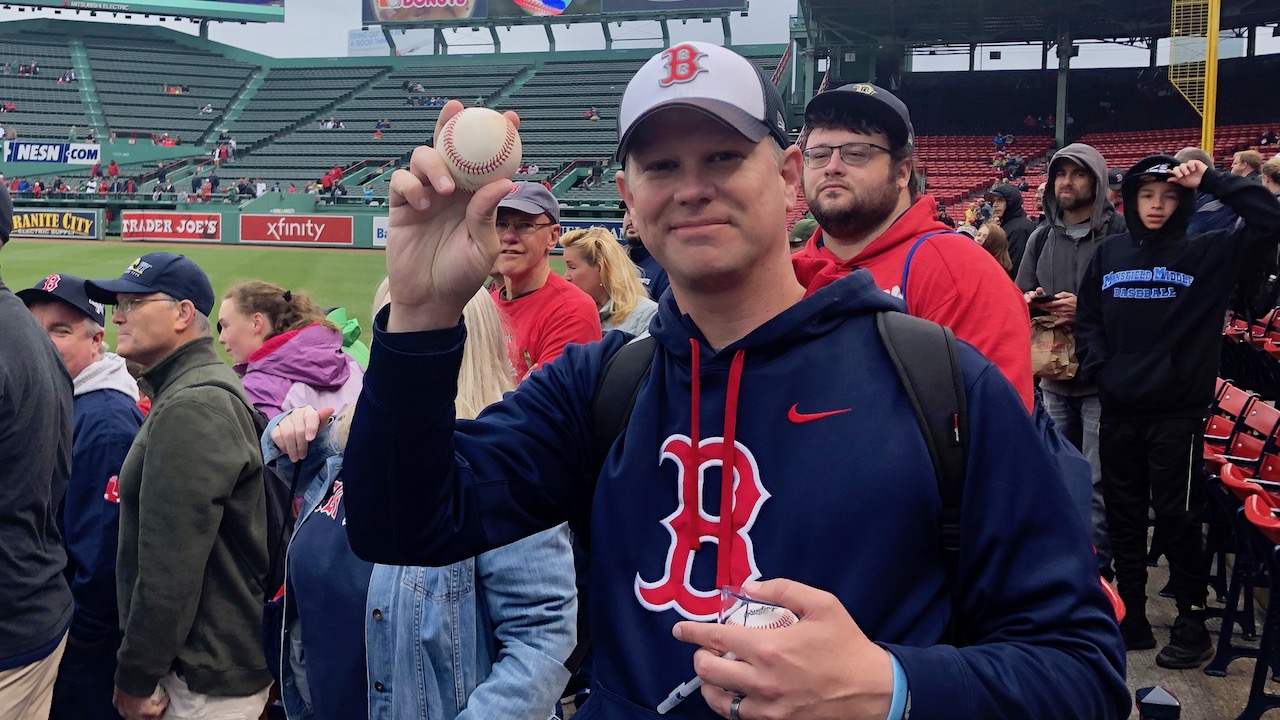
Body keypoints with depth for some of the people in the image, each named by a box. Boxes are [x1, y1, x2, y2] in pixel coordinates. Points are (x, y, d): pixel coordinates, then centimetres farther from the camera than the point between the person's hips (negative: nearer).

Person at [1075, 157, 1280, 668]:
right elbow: (1087, 319, 12)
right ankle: (1130, 619, 24)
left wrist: (1210, 180, -15)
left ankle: (1193, 625, 17)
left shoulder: (1208, 254, -2)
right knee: (1123, 517, 11)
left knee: (1176, 517, 1)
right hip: (1118, 410, 4)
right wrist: (1097, 368, -3)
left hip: (1177, 412, -4)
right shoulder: (1109, 254, 8)